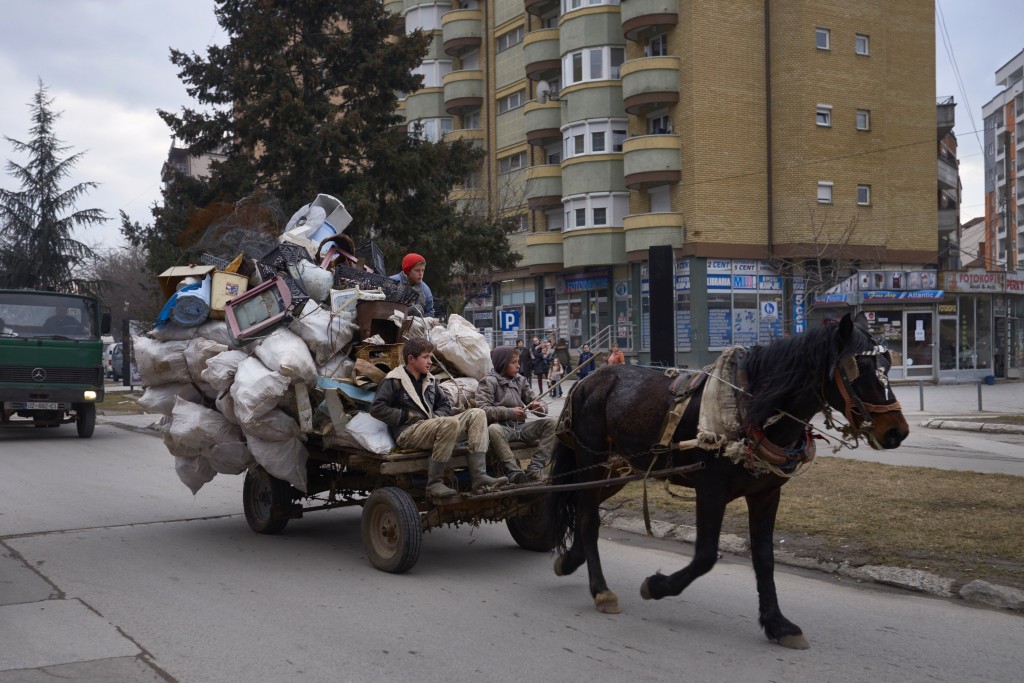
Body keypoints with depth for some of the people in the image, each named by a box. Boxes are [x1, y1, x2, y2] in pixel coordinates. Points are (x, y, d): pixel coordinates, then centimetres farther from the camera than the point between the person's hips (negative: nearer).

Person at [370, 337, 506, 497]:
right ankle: (434, 483, -29)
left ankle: (479, 476, -21)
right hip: (407, 434, -8)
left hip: (432, 427, 8)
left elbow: (445, 404, 28)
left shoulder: (430, 380, 22)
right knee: (451, 423, -34)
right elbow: (376, 408, -8)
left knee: (477, 414, -7)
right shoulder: (394, 381, 0)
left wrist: (436, 416, 4)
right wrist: (408, 416, -11)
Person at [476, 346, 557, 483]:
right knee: (493, 429, -39)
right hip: (502, 427, -5)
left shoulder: (520, 380, 15)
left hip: (521, 427, 5)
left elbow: (532, 400, 17)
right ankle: (513, 471, -37)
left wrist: (540, 407, -8)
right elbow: (482, 409, -12)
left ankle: (535, 468, -21)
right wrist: (509, 413, -21)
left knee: (552, 423, -15)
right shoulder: (489, 381, 0)